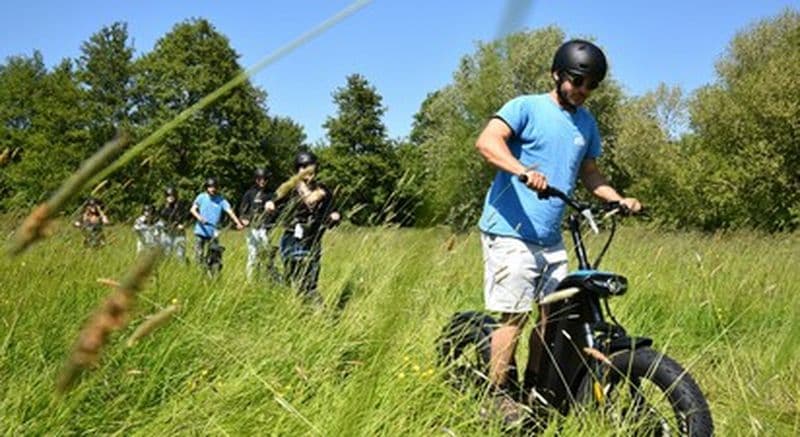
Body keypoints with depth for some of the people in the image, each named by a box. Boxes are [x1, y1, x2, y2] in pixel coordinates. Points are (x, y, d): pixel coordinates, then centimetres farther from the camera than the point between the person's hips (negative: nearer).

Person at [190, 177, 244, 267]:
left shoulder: (220, 199, 0)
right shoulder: (201, 197, 1)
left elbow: (229, 211, -9)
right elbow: (193, 209, -7)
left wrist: (238, 223, -22)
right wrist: (199, 217, -28)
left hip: (213, 233, 0)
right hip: (201, 231, 0)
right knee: (199, 254, 2)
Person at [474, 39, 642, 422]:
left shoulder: (586, 123, 16)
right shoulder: (527, 107, -5)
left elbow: (589, 173, 27)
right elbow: (487, 141, -22)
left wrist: (619, 199, 10)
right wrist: (524, 170, -38)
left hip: (551, 238, 7)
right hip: (512, 232, -7)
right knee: (515, 314, -7)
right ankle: (497, 396, 5)